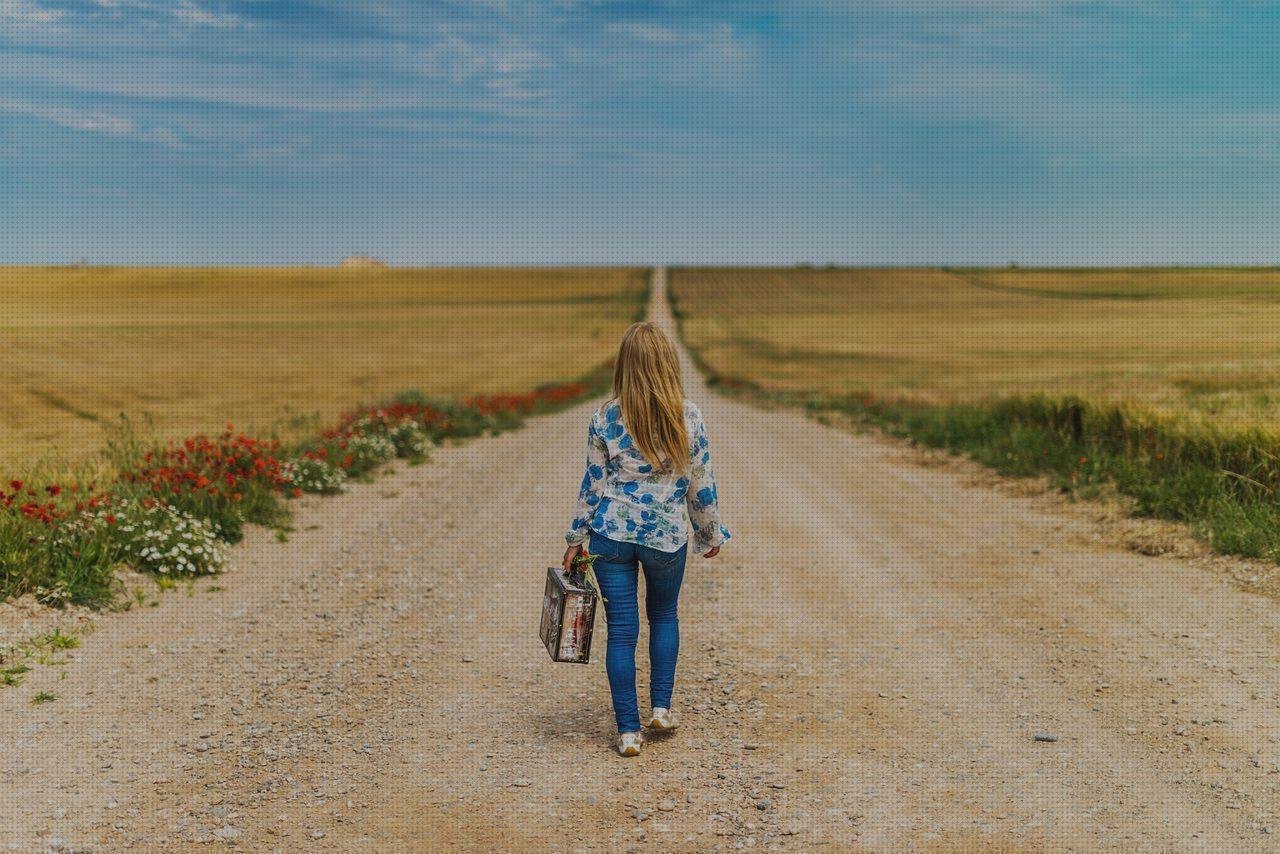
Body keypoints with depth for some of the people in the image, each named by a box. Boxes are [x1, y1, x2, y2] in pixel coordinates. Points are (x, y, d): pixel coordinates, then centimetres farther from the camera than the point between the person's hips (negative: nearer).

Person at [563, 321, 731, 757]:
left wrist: (576, 537, 9)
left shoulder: (605, 418, -7)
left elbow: (593, 483, -1)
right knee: (664, 617, 24)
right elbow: (701, 484, 1)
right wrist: (711, 533, 15)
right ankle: (661, 708, 24)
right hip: (668, 536, 1)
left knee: (621, 630, 5)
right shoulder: (688, 417, -6)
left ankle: (628, 730, 7)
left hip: (610, 533, 0)